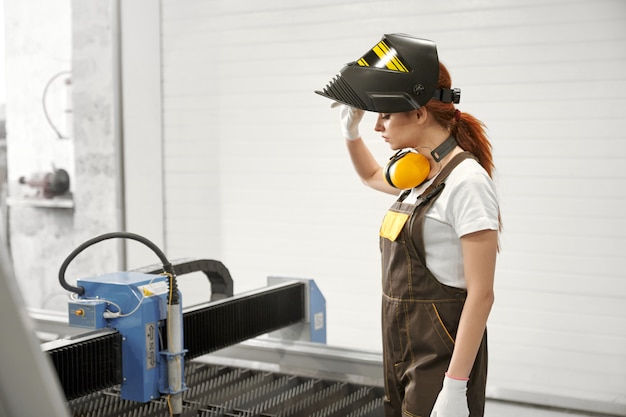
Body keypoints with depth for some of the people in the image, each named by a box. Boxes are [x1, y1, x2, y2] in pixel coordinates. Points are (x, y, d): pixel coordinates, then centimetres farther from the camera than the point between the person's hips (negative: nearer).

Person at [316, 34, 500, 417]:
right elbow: (372, 175, 32)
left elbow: (481, 295, -21)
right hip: (402, 352, 8)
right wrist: (350, 131, 14)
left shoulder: (466, 180, -18)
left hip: (443, 359, -8)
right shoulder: (415, 173, 7)